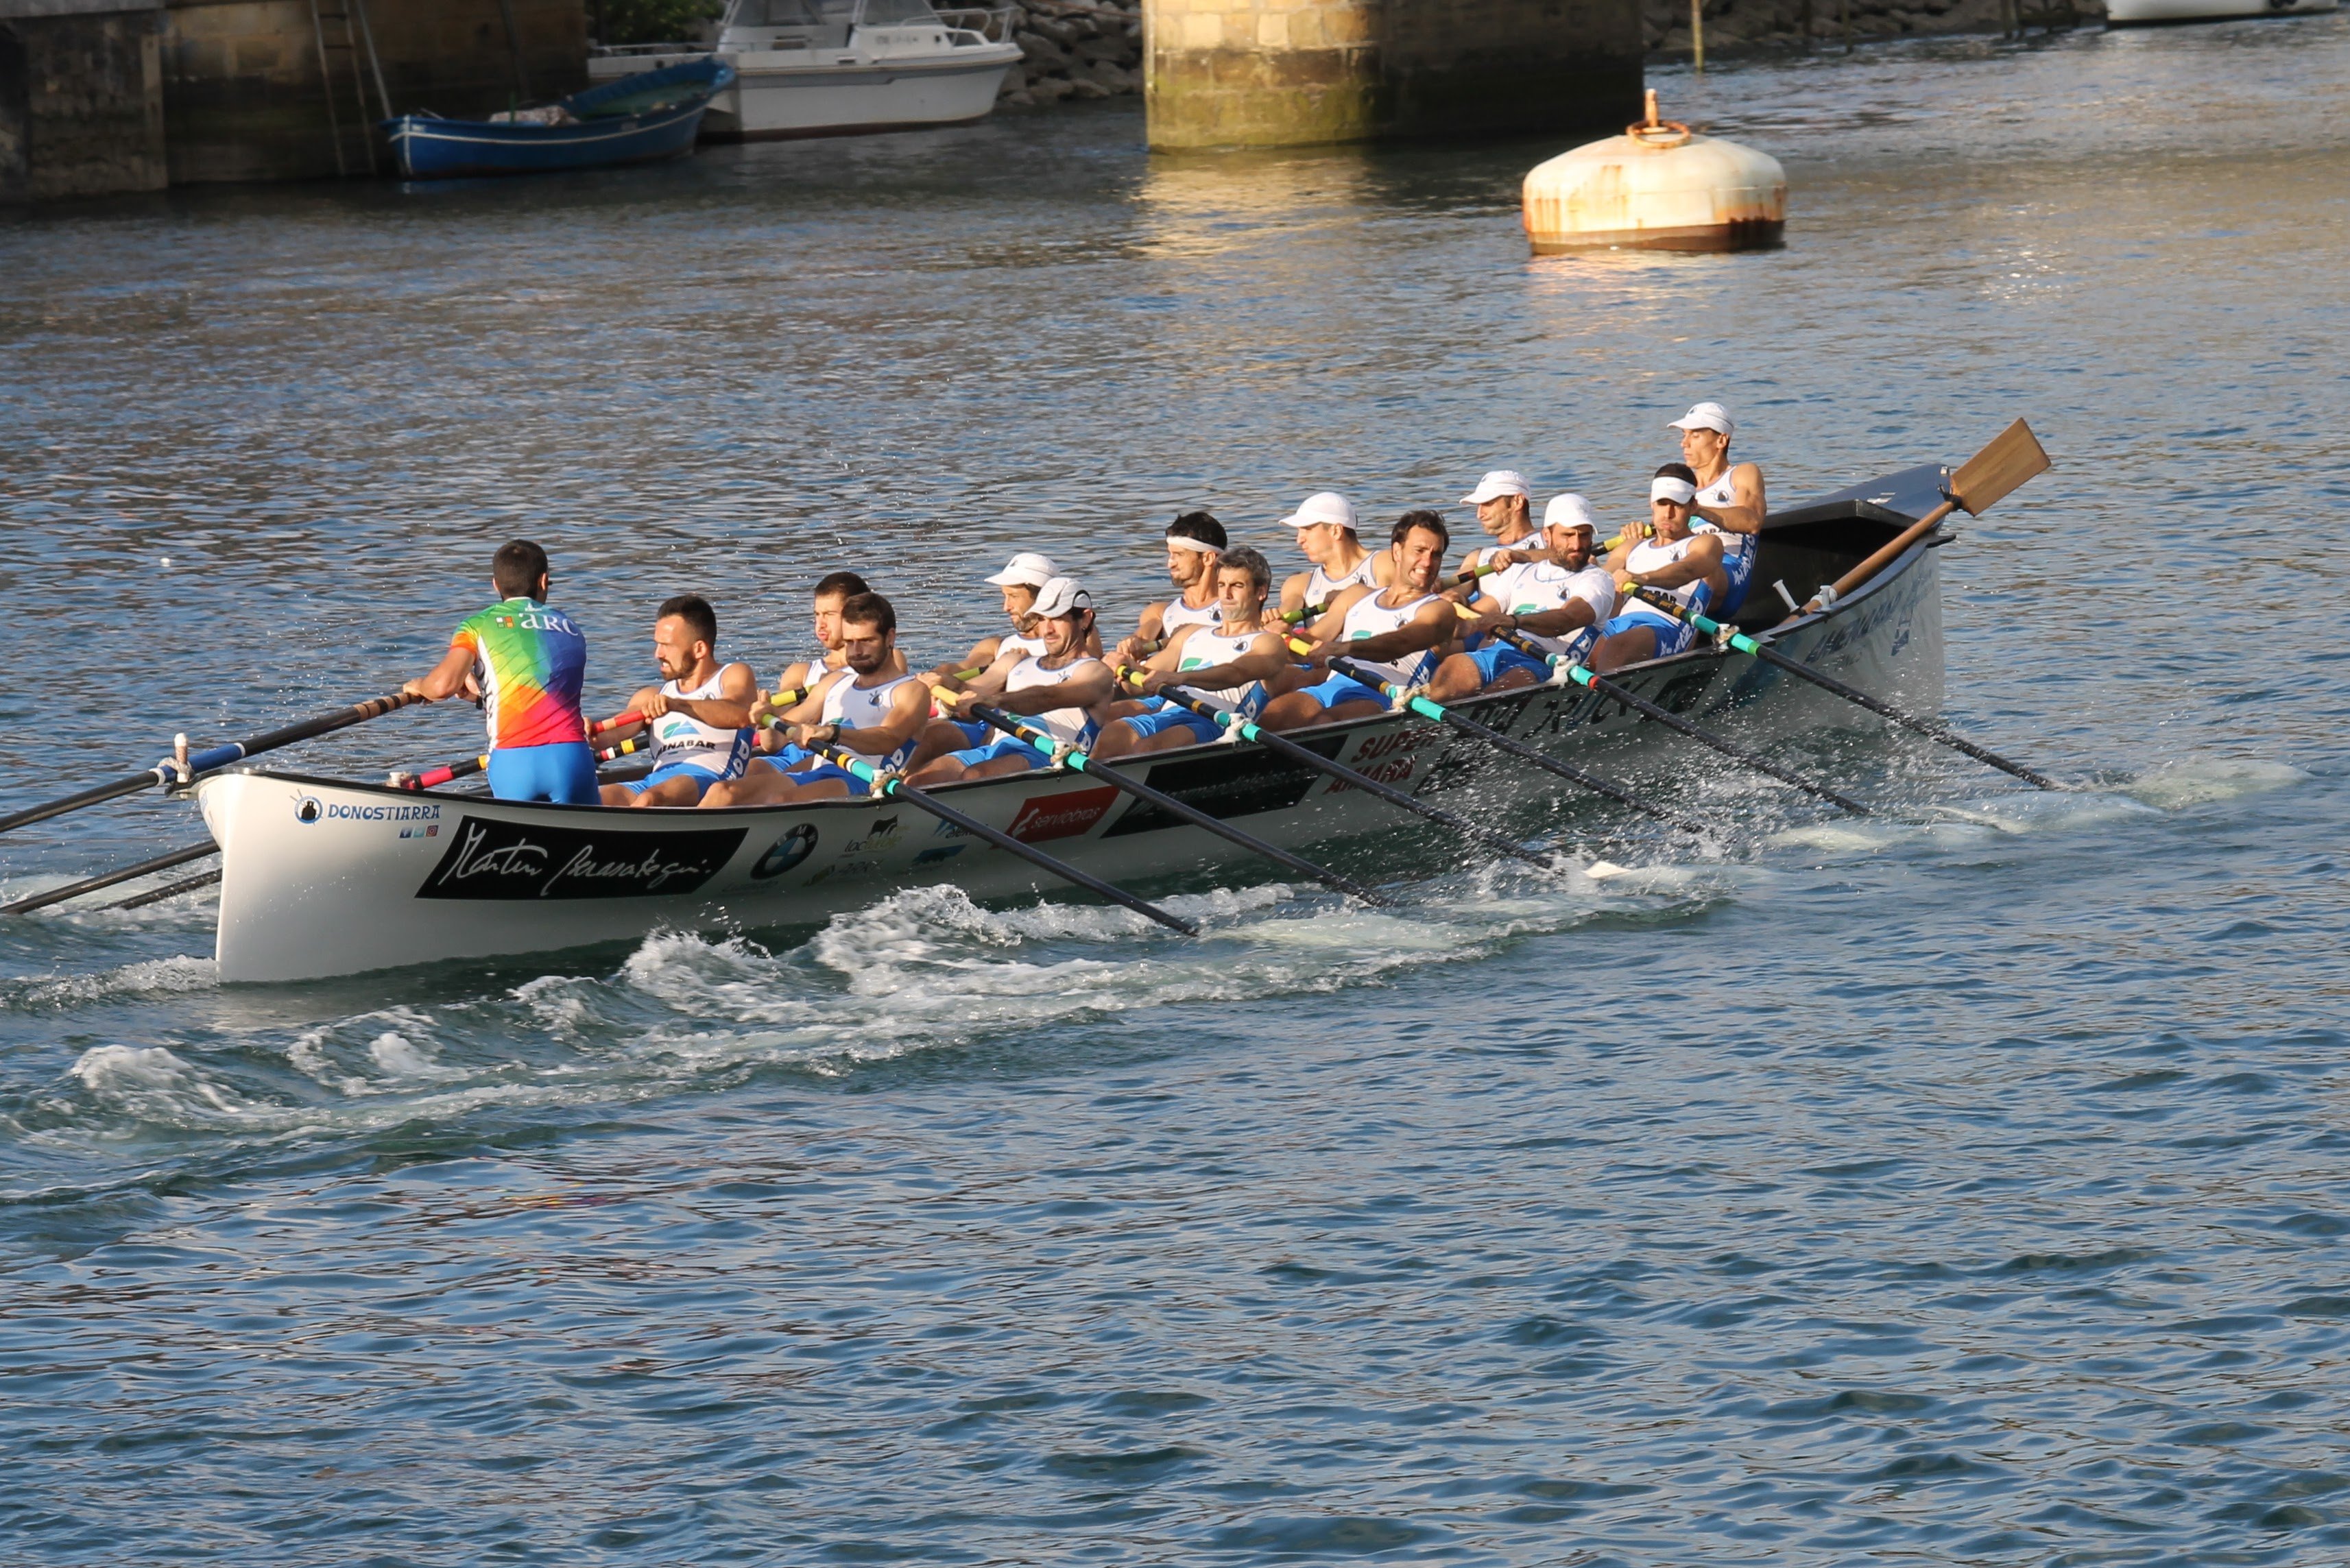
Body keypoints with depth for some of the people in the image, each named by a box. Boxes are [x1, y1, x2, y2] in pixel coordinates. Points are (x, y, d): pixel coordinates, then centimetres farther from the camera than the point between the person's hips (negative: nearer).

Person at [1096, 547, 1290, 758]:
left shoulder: (1268, 643, 13)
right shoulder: (1192, 634, 34)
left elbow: (1236, 673, -10)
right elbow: (1147, 679, 24)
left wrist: (1181, 678, -29)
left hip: (1213, 724, -5)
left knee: (1146, 748, -36)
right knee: (1110, 735, -30)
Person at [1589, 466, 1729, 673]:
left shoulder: (1706, 544, 16)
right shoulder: (1631, 548, 35)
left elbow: (1688, 570, -8)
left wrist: (1642, 578, -29)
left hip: (1666, 627, -7)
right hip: (1619, 623, 7)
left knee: (1616, 647, -41)